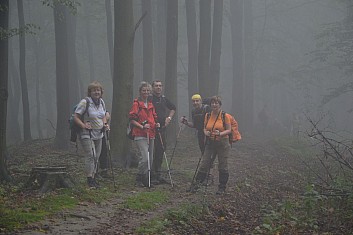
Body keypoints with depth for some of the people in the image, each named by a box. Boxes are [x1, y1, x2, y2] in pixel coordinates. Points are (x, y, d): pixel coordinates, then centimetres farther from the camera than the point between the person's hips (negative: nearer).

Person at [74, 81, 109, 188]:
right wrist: (84, 125, -26)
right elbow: (76, 117, -12)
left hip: (98, 134, 7)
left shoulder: (101, 102, 9)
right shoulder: (85, 102, -12)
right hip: (87, 134, -7)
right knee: (90, 155, -16)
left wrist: (105, 124, 5)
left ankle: (93, 178, 19)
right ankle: (89, 178, -11)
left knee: (96, 157, 10)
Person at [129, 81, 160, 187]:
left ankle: (146, 179, 17)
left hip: (151, 135, 7)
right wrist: (142, 126, -19)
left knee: (150, 158, 8)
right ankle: (139, 179, -5)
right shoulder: (136, 104, -5)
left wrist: (156, 124, 6)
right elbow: (132, 120, -8)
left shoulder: (150, 104, 17)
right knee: (145, 157, -17)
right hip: (140, 135, -7)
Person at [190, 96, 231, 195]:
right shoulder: (207, 116, 6)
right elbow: (205, 128, 15)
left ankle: (222, 187, 14)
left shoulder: (225, 116, -5)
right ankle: (196, 184, 8)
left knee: (223, 167, 2)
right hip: (210, 143, 3)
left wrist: (220, 133, -22)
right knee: (204, 164, 1)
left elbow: (229, 130, -4)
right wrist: (206, 132, -8)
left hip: (222, 143, -3)